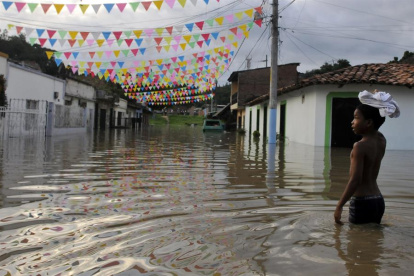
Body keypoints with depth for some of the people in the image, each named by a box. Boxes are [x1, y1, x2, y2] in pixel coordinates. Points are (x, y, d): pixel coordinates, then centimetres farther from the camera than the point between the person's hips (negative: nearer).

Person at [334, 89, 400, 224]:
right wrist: (377, 102, 19)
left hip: (362, 203, -8)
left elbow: (355, 180, -22)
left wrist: (339, 206, -18)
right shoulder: (381, 140, 4)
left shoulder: (360, 146, -18)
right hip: (379, 201, 8)